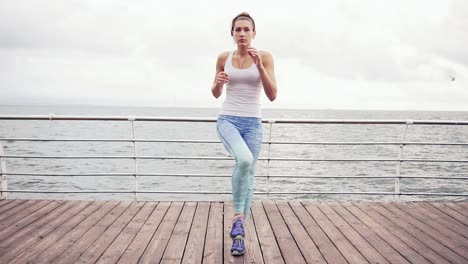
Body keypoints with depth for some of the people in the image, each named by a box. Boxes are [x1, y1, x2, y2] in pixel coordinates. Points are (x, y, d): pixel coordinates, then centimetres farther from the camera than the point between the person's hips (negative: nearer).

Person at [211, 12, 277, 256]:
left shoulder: (265, 56, 1)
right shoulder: (223, 58, 6)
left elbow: (272, 95, -6)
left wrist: (259, 66, -17)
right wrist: (218, 82, -8)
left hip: (253, 123, 1)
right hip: (227, 120, -1)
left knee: (249, 177, 3)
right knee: (244, 159, -32)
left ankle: (239, 235, 19)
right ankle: (238, 215, -11)